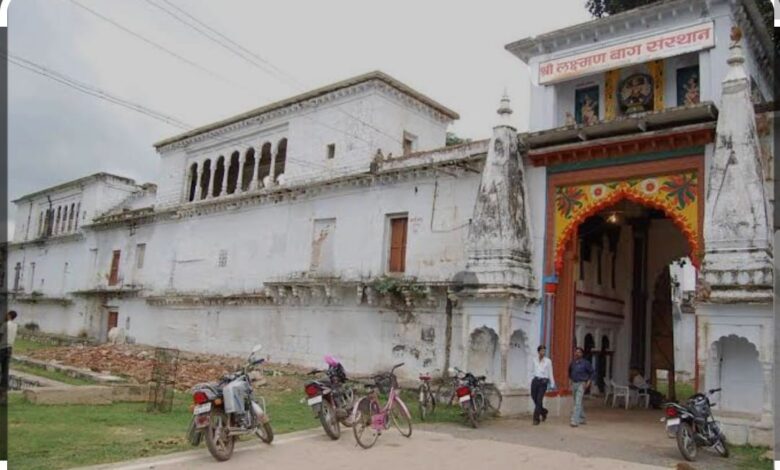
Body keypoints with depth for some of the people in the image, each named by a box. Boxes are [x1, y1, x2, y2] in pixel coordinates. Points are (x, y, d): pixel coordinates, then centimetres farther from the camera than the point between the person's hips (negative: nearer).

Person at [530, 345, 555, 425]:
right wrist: (532, 379, 9)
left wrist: (552, 384, -1)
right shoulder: (534, 360, 6)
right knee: (534, 399, 7)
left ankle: (536, 418, 1)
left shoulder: (548, 361, -2)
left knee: (539, 400, -7)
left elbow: (550, 373, 0)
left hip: (543, 381, -3)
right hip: (535, 381, 3)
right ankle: (543, 411, 34)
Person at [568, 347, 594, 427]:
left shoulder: (585, 363, -9)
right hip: (574, 384, 6)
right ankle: (582, 419, 31)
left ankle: (575, 421, -15)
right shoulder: (572, 363, 5)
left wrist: (588, 383, -9)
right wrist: (570, 379, 16)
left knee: (577, 402, -13)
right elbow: (570, 371, 24)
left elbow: (591, 373, -2)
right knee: (578, 403, 16)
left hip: (581, 384, -6)